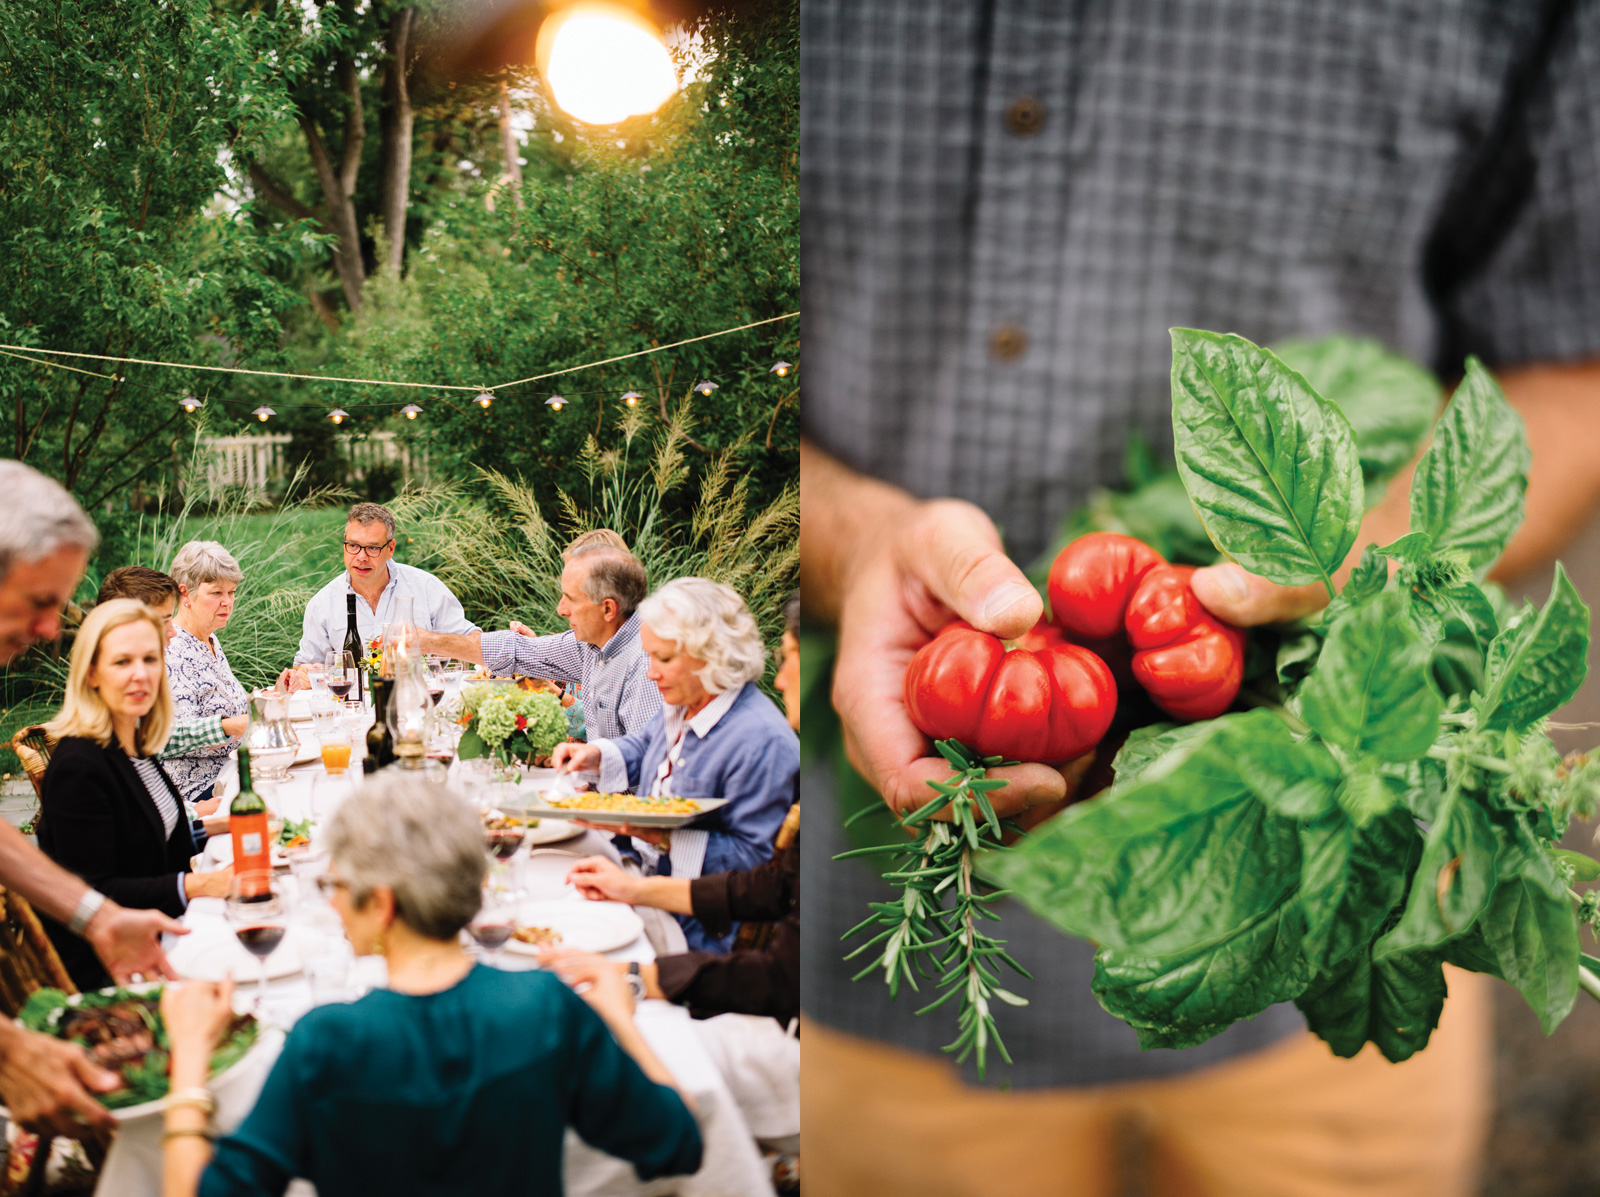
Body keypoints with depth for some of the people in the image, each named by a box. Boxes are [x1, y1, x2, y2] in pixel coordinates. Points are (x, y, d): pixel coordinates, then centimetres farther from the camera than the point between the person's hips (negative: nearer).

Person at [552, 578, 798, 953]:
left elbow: (753, 856, -24)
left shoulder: (761, 742, -24)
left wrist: (663, 838, -30)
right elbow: (645, 748, 28)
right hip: (645, 868, 9)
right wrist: (596, 754, 7)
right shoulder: (683, 704, 6)